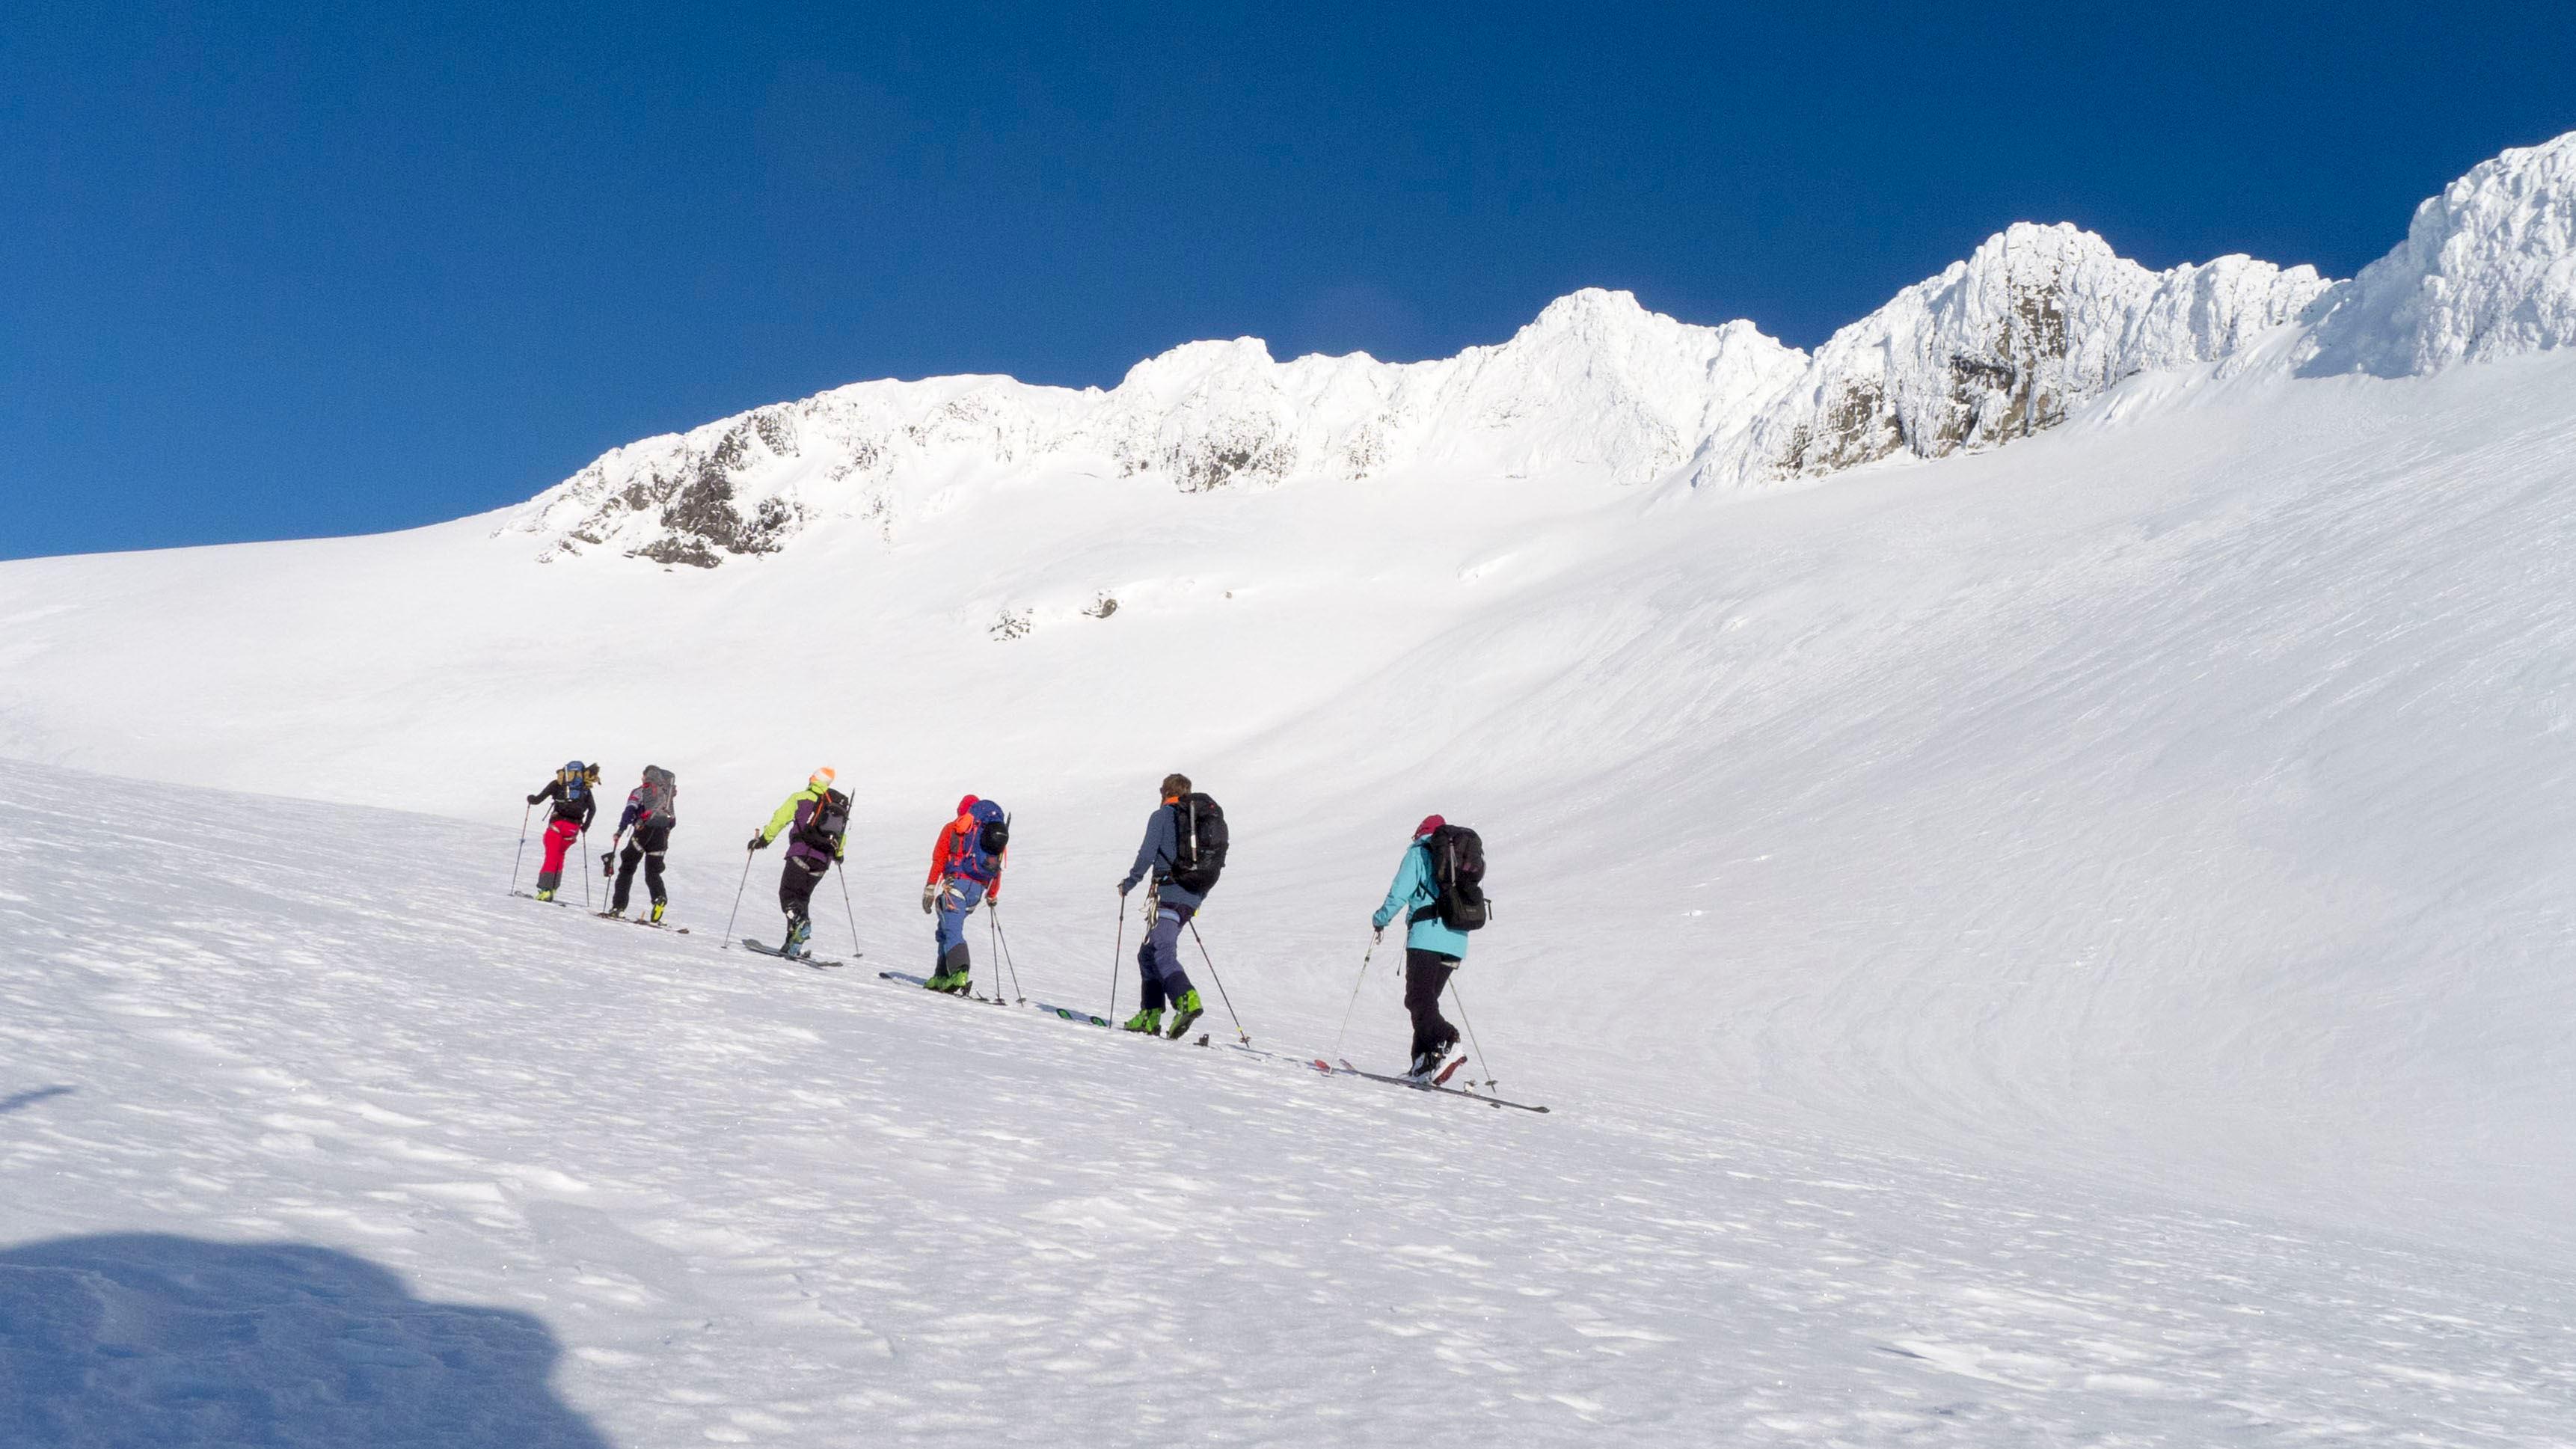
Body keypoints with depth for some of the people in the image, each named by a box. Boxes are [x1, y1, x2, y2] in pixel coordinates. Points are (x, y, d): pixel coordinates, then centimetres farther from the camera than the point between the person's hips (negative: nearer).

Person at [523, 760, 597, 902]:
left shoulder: (558, 783, 6)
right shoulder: (585, 788, 13)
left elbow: (538, 799, 5)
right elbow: (593, 809, 5)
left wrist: (530, 798, 27)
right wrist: (586, 825, 18)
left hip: (557, 823, -3)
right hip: (573, 828, 3)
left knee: (551, 857, 1)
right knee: (560, 854, 21)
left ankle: (545, 889, -10)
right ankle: (553, 887, 14)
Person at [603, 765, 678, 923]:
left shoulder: (640, 791, 6)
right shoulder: (668, 790, 16)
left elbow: (630, 810, -11)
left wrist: (621, 830, -16)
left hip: (643, 831, -3)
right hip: (662, 834, 3)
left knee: (627, 868, 7)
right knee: (653, 873, 10)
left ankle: (618, 906, 0)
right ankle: (660, 898, -20)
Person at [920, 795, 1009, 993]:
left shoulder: (953, 828, 8)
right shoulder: (998, 834, 18)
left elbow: (938, 860, -1)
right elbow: (997, 869, 19)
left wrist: (930, 889, -3)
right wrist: (993, 895, 31)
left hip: (956, 884, -5)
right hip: (978, 889, 5)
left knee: (952, 931, -13)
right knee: (948, 928, 20)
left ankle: (960, 973, -35)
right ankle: (942, 976, 15)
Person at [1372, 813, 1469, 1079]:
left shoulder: (1419, 853, 5)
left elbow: (1400, 893, -5)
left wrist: (1381, 919, 10)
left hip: (1427, 936, -6)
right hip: (1457, 941, 6)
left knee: (1418, 999, -10)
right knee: (1428, 998, 12)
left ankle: (1445, 1040, -33)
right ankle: (1424, 1063, 4)